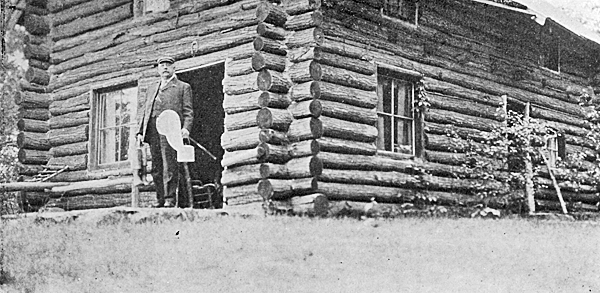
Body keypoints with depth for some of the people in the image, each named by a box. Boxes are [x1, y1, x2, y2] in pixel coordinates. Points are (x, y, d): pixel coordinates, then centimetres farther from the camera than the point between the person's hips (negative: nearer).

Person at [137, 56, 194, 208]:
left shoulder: (183, 87, 12)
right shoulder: (151, 88, 28)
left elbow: (188, 111, 3)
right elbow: (145, 111, 25)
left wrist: (186, 128, -15)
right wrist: (140, 131, 13)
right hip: (152, 131, 5)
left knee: (170, 166, -12)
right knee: (156, 168, 2)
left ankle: (170, 200, -13)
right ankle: (160, 200, 5)